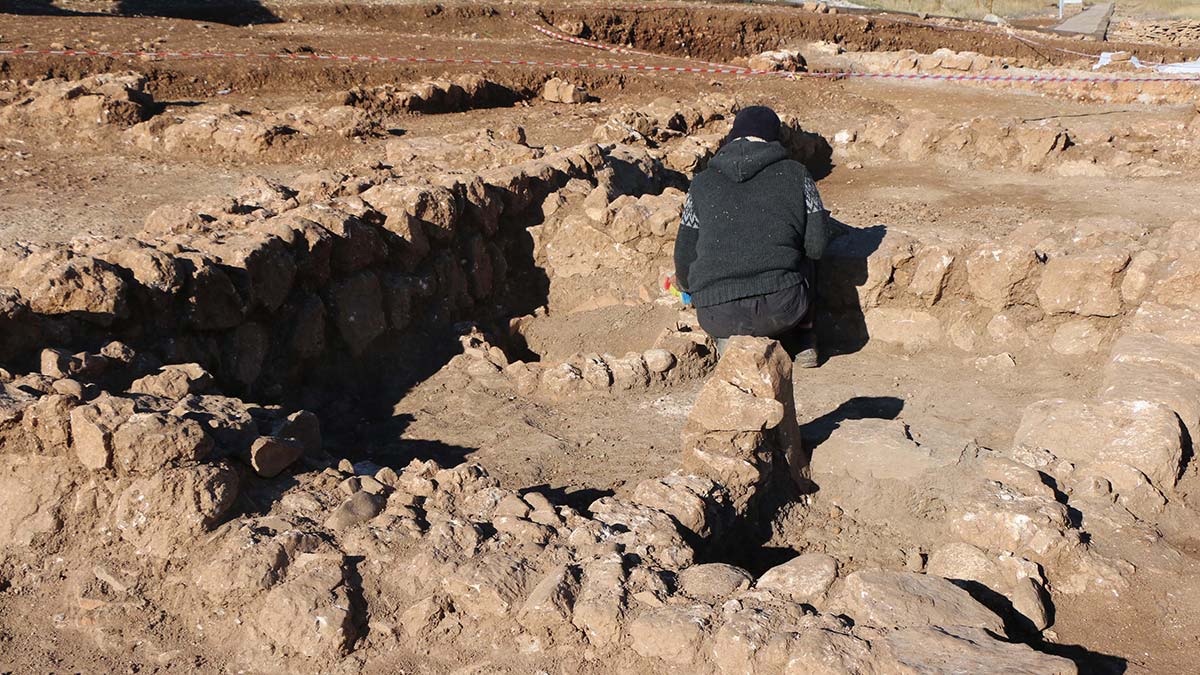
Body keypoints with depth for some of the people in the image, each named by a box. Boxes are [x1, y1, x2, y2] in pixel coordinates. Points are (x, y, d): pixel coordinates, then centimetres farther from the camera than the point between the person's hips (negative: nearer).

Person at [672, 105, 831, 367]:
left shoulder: (703, 183, 10)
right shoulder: (796, 174, 8)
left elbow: (686, 255, 13)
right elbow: (817, 244, 5)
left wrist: (684, 282, 37)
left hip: (718, 316, 0)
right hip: (783, 308, 0)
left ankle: (727, 338, 12)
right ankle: (803, 342, 26)